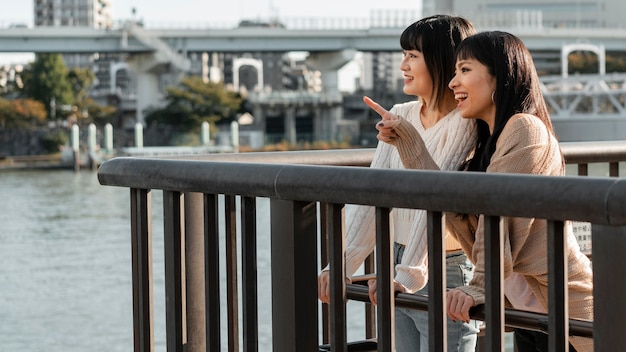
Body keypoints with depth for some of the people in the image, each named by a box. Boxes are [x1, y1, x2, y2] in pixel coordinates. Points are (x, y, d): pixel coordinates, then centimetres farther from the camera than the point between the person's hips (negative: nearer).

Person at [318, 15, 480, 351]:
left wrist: (412, 273, -28)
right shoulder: (400, 116, 8)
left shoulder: (465, 124, -12)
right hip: (397, 267, 6)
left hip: (446, 273, -6)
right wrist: (344, 262, -9)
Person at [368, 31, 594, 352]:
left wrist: (480, 288, -23)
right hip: (528, 307, 9)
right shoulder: (489, 143, 16)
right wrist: (406, 140, 5)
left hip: (563, 306, -9)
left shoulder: (525, 128, -12)